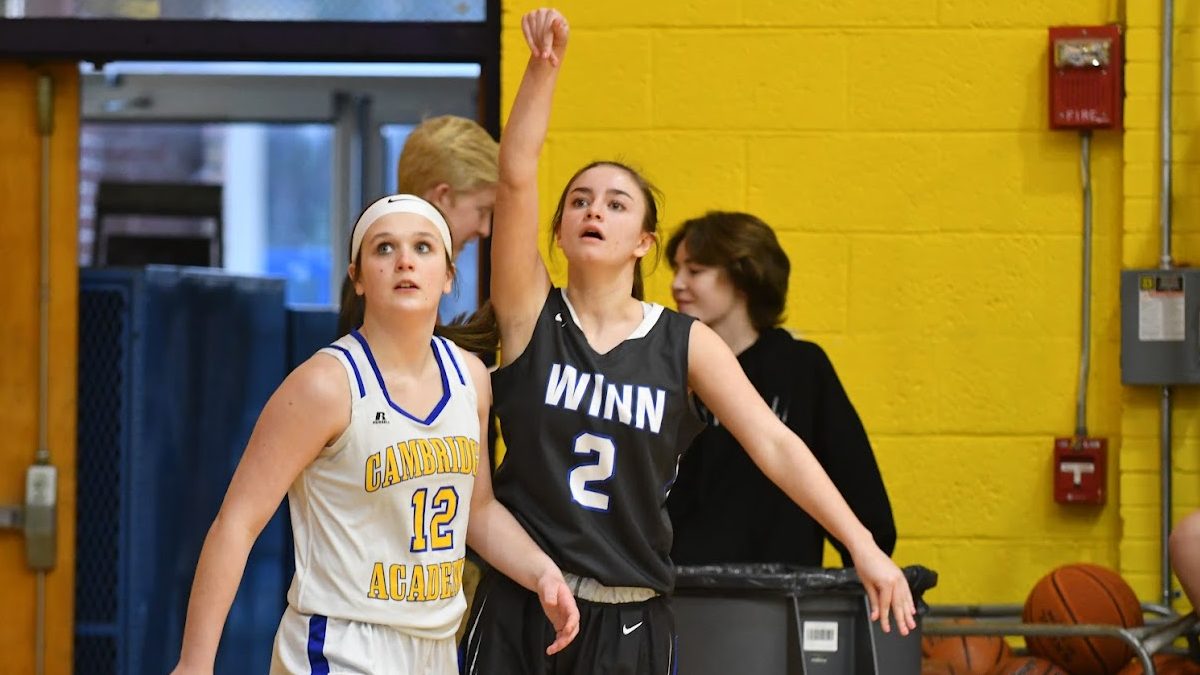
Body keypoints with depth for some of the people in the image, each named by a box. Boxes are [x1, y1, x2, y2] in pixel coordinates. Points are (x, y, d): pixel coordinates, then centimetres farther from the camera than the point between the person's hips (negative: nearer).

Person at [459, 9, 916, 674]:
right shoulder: (531, 314, 0)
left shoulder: (685, 343, 2)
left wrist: (863, 547, -12)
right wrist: (543, 66, -23)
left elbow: (774, 445, -3)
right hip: (519, 614, -1)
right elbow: (516, 176, -12)